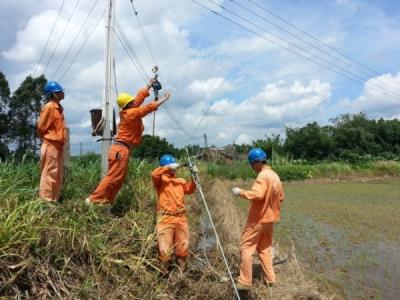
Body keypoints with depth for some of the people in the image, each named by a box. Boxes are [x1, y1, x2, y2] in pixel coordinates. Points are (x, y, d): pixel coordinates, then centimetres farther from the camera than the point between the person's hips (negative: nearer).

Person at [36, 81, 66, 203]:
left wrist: (60, 141, 15)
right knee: (49, 174, -4)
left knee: (58, 174, 13)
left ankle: (54, 199, 22)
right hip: (50, 145, -9)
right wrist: (48, 139, 3)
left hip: (58, 145, 9)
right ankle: (46, 200, 3)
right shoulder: (49, 107, -12)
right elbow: (40, 127, -10)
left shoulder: (58, 107, 14)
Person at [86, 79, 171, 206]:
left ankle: (106, 201, 14)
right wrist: (164, 99, -3)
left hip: (121, 149, 10)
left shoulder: (128, 111, 12)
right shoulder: (131, 113, -13)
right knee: (113, 177, -9)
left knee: (119, 178, 11)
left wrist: (149, 85, 23)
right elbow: (149, 107, -12)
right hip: (121, 150, -10)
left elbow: (140, 97, 20)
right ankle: (94, 199, -7)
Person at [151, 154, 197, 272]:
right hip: (165, 218, -5)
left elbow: (190, 189, 5)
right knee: (164, 249, -2)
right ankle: (163, 272, 17)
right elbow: (154, 174, -19)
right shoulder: (160, 179, 2)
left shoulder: (180, 181, 17)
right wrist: (169, 167, -20)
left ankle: (181, 270, 32)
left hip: (180, 218, 5)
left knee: (183, 248, 14)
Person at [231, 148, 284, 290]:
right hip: (269, 219, 9)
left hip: (257, 219, -9)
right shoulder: (275, 176, 9)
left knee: (246, 248, 0)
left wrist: (241, 192, -21)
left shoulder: (263, 176, -19)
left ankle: (245, 282, 4)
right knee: (264, 248, 19)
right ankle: (270, 278, 23)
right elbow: (281, 197, 17)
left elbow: (257, 195, -32)